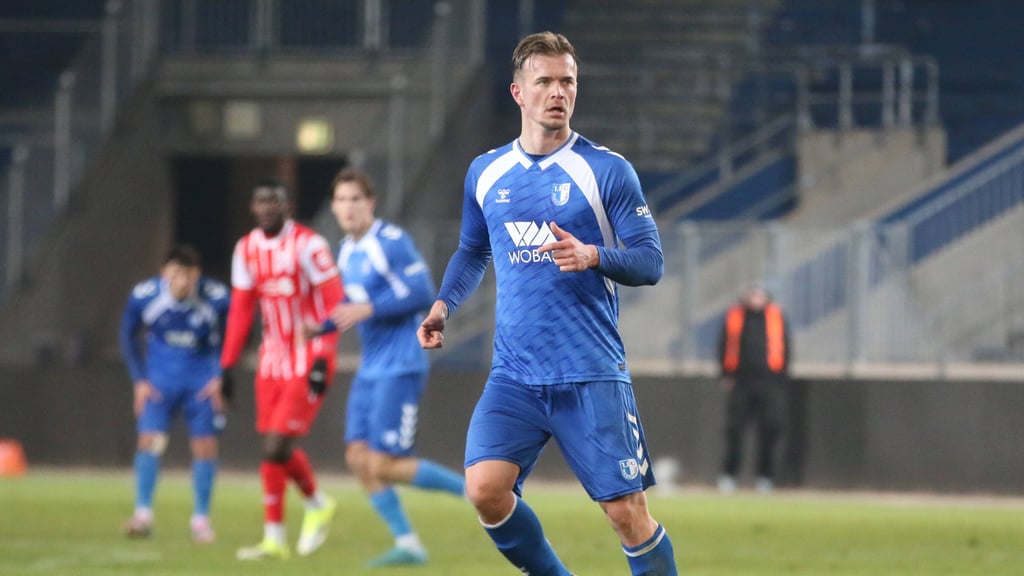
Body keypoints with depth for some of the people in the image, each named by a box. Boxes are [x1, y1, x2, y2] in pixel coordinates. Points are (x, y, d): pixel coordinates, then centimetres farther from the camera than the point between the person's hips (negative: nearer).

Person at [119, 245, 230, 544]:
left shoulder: (217, 298, -18)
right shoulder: (143, 295, -16)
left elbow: (228, 338, 0)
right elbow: (128, 336, 2)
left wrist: (218, 377, -6)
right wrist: (139, 381, -3)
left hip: (201, 381, 0)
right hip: (159, 379, 0)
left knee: (205, 446, -2)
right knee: (149, 440, -13)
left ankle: (201, 518, 11)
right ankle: (143, 514, -8)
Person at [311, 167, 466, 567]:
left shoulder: (391, 242, -14)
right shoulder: (348, 250, 13)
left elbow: (423, 295, -20)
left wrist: (368, 309, -25)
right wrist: (320, 326, 8)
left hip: (400, 367, -9)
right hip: (371, 368, 9)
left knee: (384, 466, -12)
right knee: (358, 458, 1)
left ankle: (474, 489, 2)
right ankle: (408, 545, 6)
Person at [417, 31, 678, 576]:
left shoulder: (606, 170, -2)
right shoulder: (486, 172, 10)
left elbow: (651, 261, -4)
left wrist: (594, 256, -22)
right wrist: (444, 304, 9)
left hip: (591, 376, -3)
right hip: (514, 376, 3)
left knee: (627, 511, -6)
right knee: (484, 488, -16)